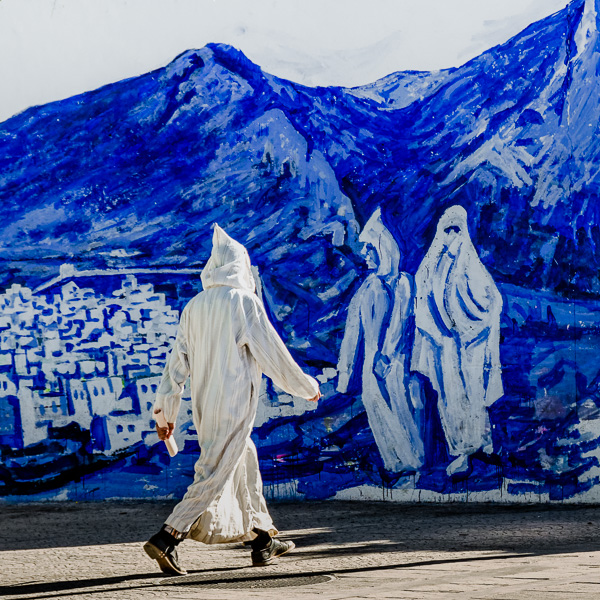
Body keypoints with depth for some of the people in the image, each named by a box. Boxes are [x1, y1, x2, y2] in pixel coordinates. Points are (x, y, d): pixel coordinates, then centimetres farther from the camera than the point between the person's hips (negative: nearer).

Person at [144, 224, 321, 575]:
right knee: (214, 476, -7)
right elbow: (272, 353, -8)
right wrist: (307, 387, 5)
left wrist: (166, 411, 10)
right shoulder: (245, 302, -11)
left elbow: (178, 361, 7)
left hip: (204, 407, 7)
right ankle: (168, 538, -18)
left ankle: (262, 541, 27)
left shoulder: (194, 306, 6)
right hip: (234, 406, -7)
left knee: (245, 464, 20)